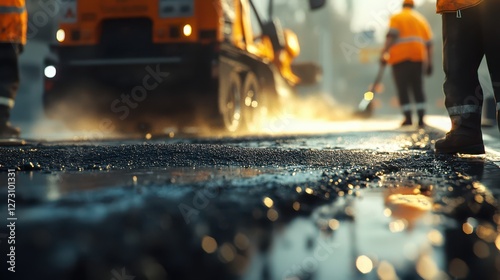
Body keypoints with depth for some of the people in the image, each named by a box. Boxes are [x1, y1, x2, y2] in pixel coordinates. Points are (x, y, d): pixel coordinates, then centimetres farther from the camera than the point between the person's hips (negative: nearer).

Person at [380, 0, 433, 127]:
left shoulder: (396, 18, 8)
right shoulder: (421, 19, 21)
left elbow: (391, 36, -10)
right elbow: (429, 43, 16)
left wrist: (384, 53, -14)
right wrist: (429, 63, 18)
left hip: (400, 58, -4)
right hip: (418, 58, 4)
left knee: (402, 89, 1)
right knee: (418, 89, 7)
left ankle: (408, 118, -3)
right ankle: (421, 119, -2)